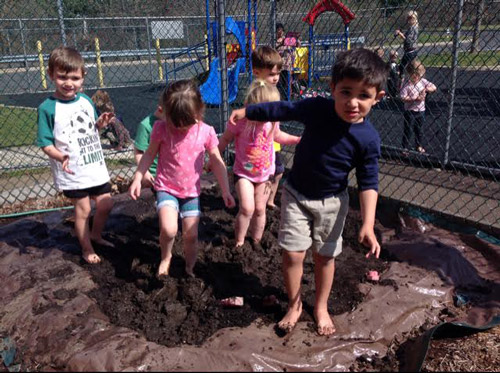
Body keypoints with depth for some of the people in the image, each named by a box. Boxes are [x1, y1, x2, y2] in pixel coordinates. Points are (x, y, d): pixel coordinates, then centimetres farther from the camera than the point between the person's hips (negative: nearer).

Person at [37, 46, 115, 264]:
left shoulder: (86, 101, 2)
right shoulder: (48, 108, -15)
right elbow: (45, 143, -14)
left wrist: (101, 122, -6)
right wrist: (60, 157, -32)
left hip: (96, 166, 5)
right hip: (72, 172, -5)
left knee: (105, 204, 15)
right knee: (83, 210, 7)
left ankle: (95, 235, 42)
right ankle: (87, 249, 29)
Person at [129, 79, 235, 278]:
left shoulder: (206, 131, -10)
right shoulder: (161, 128, -12)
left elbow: (217, 162, 0)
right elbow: (150, 154, 2)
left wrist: (225, 191, 2)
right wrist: (137, 179, -2)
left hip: (192, 191, 2)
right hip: (166, 188, -1)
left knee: (191, 235, 6)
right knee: (168, 229, -22)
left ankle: (189, 270, 32)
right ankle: (166, 257, 10)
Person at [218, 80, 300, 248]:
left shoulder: (272, 122, -11)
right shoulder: (240, 121, -24)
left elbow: (277, 136, 13)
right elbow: (225, 139, -8)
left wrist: (297, 139, 3)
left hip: (265, 173, 4)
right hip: (243, 173, -4)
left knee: (260, 210, 13)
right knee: (247, 208, -18)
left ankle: (256, 241, 34)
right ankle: (239, 241, 4)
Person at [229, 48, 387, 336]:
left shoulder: (369, 139, -21)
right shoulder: (317, 108, -21)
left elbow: (369, 183, -14)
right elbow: (282, 110, -5)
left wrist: (368, 224, -22)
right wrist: (246, 112, 8)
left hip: (331, 202, 0)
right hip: (297, 194, 1)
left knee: (325, 256, 14)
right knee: (293, 254, 1)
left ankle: (321, 307, 37)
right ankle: (295, 305, 25)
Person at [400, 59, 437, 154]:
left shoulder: (423, 81, 0)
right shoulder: (407, 84, -15)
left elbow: (434, 87, 5)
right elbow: (403, 97, -22)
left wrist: (427, 89, -15)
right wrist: (416, 98, -26)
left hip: (421, 111, 5)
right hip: (410, 111, -5)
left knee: (419, 130, 18)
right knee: (408, 130, 3)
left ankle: (418, 146, 33)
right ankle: (404, 148, 12)